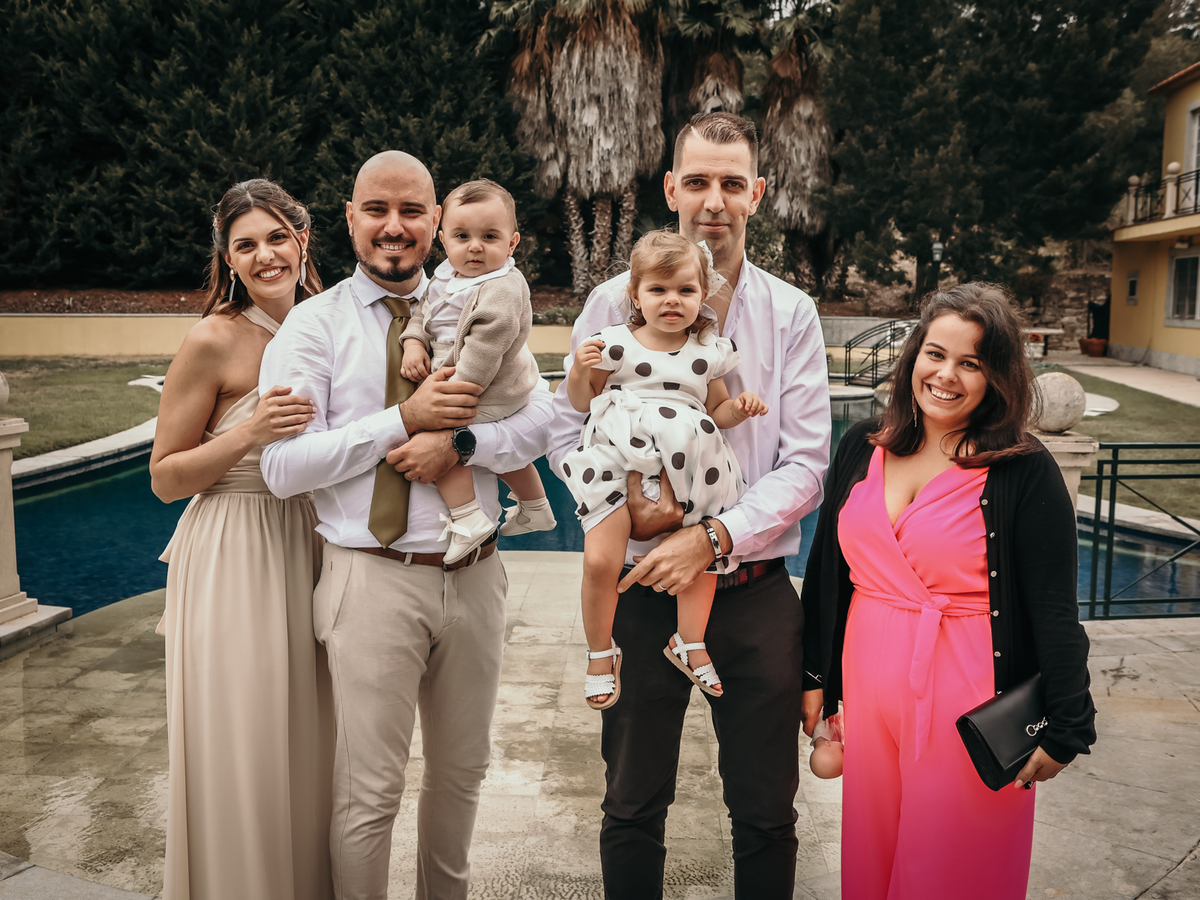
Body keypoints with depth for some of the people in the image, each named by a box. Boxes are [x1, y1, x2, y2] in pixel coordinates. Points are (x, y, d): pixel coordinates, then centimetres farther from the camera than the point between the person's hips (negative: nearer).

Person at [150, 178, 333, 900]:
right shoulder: (215, 340, -11)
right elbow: (165, 476, -7)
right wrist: (248, 435, -21)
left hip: (311, 555, 5)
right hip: (232, 565, -5)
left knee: (307, 757, 15)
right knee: (238, 764, 3)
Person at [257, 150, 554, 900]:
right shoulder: (313, 325, -2)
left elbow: (540, 424, -1)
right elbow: (283, 467, -11)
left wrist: (458, 441, -18)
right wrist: (402, 419, -17)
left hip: (474, 576, 4)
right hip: (374, 580, -4)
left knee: (463, 768, 20)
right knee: (370, 790, 5)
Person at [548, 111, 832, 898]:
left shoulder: (792, 315, 1)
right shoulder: (617, 302, 0)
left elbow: (805, 463, -5)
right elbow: (568, 430, 1)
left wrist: (714, 539, -18)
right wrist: (626, 500, -17)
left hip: (755, 591, 1)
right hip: (644, 588, 0)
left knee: (767, 815, 13)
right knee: (633, 809, 15)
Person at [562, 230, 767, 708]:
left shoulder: (708, 351, 7)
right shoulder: (616, 344, 1)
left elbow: (716, 410, 19)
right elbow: (581, 402, 9)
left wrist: (739, 408, -1)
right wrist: (581, 371, -10)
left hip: (685, 470, 3)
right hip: (618, 465, -2)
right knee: (599, 560, -12)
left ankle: (689, 641, 25)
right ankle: (601, 652, 11)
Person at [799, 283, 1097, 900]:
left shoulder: (1025, 471, -11)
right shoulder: (861, 448, 3)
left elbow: (1054, 611, -9)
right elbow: (828, 568, 9)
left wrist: (1065, 731, -7)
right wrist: (815, 676, 12)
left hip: (966, 697, -4)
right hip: (870, 685, 5)